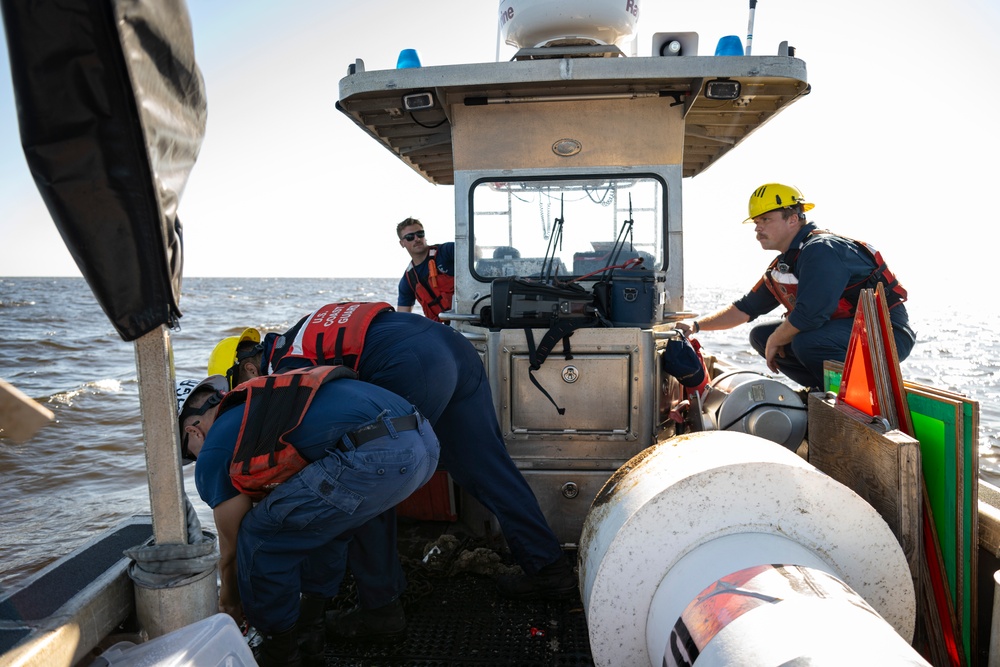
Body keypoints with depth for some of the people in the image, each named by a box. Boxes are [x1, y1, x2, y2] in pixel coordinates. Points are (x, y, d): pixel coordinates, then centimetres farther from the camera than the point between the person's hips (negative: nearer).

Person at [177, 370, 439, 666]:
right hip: (424, 440, 10)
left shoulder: (214, 452, 11)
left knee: (260, 538, 9)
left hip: (375, 456, -9)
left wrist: (229, 602, 45)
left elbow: (231, 549, 24)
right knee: (321, 519, 32)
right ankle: (309, 635, 40)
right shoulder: (264, 401, 34)